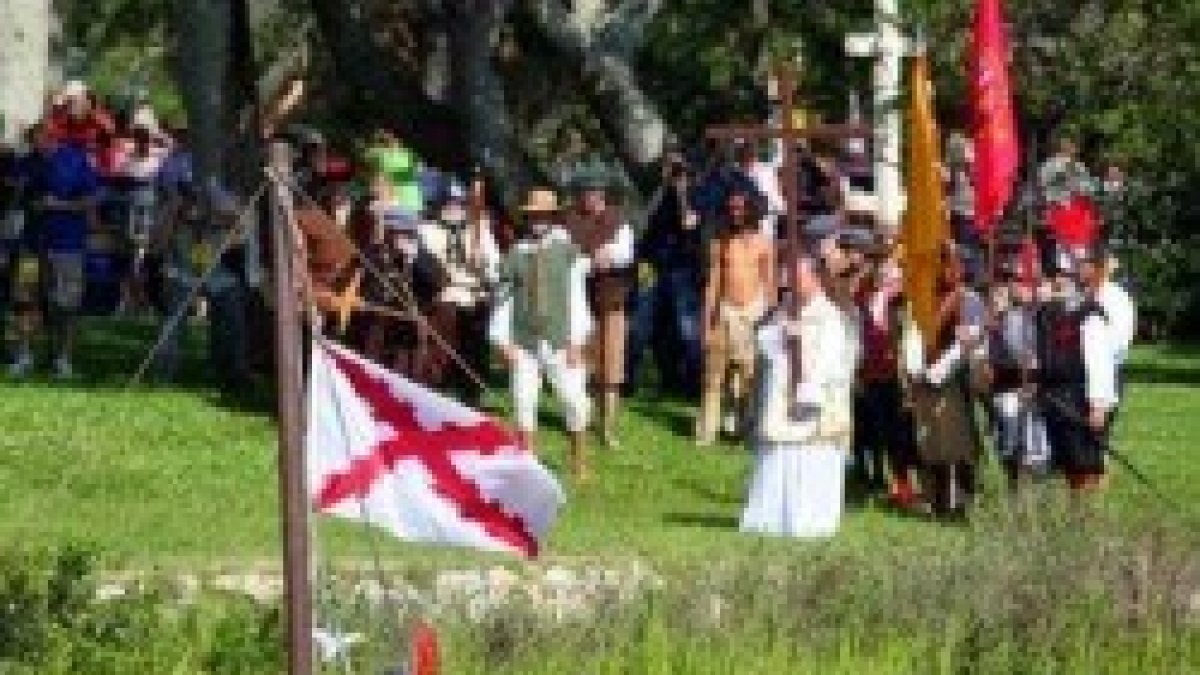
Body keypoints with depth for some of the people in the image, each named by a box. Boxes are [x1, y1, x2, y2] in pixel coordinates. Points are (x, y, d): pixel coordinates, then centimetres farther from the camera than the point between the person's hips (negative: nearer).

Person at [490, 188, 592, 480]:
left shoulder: (568, 252, 2)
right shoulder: (515, 254, 6)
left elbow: (577, 298, 0)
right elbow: (504, 299, 7)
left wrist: (577, 341, -5)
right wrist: (502, 340, 0)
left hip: (560, 343, -1)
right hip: (524, 343, 1)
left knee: (575, 401, -2)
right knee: (524, 402, 0)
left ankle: (579, 463, 13)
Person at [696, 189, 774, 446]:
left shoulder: (762, 243, 3)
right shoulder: (720, 244, 7)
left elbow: (769, 284, 5)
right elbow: (712, 283, 8)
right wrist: (707, 321, 3)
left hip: (753, 310, -1)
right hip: (725, 311, 1)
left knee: (752, 375, -4)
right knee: (714, 376, -2)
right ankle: (706, 431, 1)